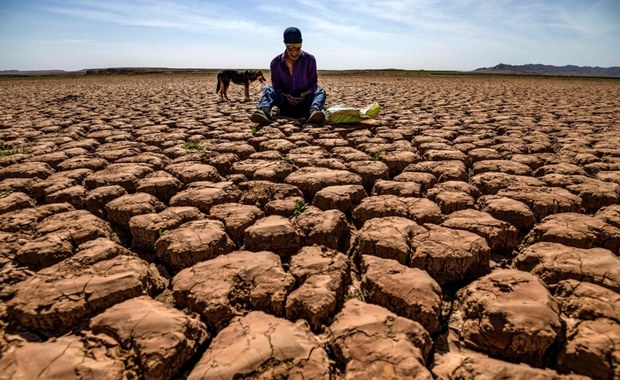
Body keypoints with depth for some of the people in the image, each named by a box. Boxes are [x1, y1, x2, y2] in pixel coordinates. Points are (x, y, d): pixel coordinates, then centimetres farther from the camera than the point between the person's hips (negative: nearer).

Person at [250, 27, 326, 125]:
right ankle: (265, 110, -53)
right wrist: (285, 96, -18)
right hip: (284, 102, 0)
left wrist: (305, 94, -18)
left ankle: (314, 111, -57)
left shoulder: (309, 60, 0)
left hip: (304, 102, 0)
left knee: (320, 91, -25)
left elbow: (313, 84, 4)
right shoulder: (276, 62, -1)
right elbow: (276, 85, 3)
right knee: (267, 89, -21)